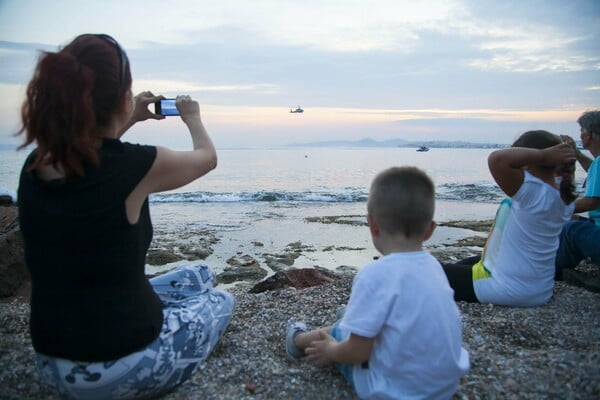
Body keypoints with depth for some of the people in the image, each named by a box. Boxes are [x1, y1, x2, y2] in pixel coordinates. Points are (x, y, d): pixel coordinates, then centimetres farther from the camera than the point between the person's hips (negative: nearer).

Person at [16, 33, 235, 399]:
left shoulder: (35, 167, -6)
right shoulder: (136, 166, -24)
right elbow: (207, 158, -1)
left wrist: (132, 120, 23)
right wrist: (192, 118, 18)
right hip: (121, 369, -6)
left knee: (200, 274, 24)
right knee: (221, 300, 23)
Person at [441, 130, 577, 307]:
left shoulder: (530, 192, -27)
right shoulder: (564, 197, -1)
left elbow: (497, 159, -42)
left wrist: (543, 154, -29)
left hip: (508, 290, -9)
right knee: (462, 264, 32)